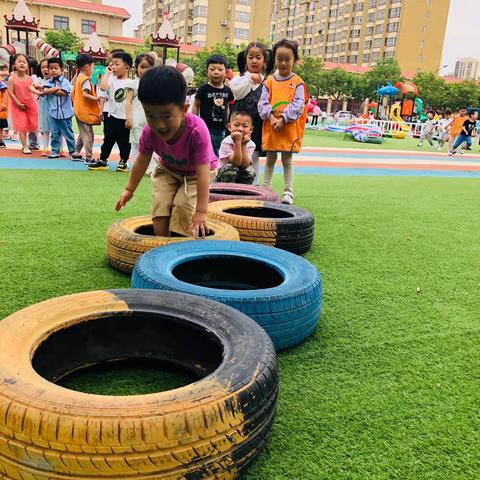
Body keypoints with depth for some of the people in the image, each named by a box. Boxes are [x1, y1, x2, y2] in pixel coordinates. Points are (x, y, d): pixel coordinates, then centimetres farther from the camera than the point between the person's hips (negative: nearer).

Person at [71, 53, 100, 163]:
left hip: (79, 111, 10)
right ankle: (88, 158, -3)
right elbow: (85, 94, -27)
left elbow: (73, 94, 17)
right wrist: (97, 98, -24)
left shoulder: (78, 78, 13)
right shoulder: (86, 80, -16)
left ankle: (76, 154, 26)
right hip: (85, 112, -10)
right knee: (88, 135, -5)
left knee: (83, 133, 20)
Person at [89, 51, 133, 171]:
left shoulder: (130, 83, -2)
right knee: (108, 139, 8)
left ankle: (123, 162, 22)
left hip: (125, 117, -2)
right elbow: (103, 87, -19)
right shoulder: (111, 79, 2)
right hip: (112, 116, 2)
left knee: (124, 141, 8)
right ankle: (102, 161, 17)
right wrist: (107, 72, -9)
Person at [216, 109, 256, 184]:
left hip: (241, 176, 3)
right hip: (224, 174, -3)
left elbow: (245, 165, -21)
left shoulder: (250, 144, -9)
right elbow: (236, 163, -27)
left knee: (250, 171, -26)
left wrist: (244, 145, -26)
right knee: (230, 167, -32)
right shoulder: (226, 142, -19)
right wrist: (237, 142, -35)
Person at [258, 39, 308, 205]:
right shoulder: (269, 81, 5)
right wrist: (271, 117, -15)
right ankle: (266, 188, 23)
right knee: (270, 159, 13)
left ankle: (288, 192, 10)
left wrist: (283, 119, -17)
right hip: (270, 127, 3)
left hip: (289, 128, -3)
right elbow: (263, 102, 0)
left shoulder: (298, 83, -3)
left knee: (287, 160, 5)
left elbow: (298, 104, -10)